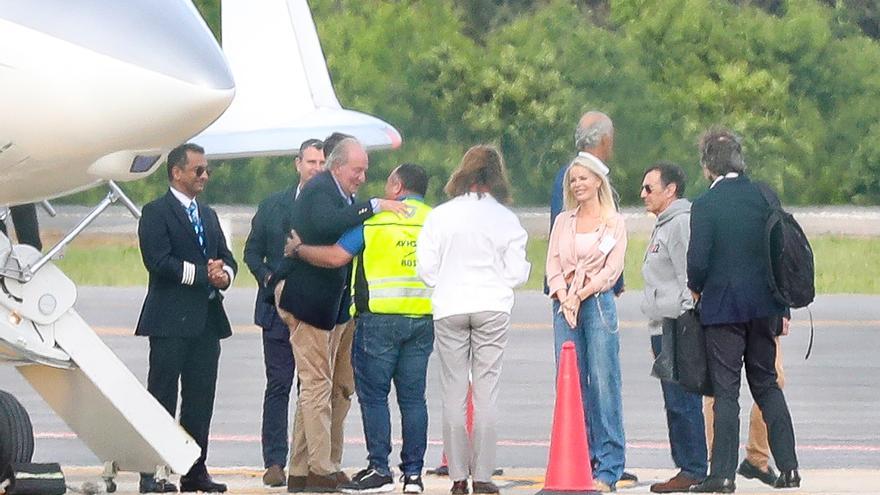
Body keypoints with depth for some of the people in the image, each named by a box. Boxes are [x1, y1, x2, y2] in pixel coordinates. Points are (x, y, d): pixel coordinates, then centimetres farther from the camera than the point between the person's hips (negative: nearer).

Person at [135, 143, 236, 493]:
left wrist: (225, 274, -5)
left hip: (207, 319, 7)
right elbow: (158, 261, -15)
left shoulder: (208, 215, 21)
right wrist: (203, 273, -15)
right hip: (171, 320, -7)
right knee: (162, 398, -6)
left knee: (201, 400, 7)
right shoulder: (156, 212, -4)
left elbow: (225, 257, 19)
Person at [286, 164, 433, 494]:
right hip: (422, 320, 4)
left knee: (373, 395, 2)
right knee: (412, 396, 7)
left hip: (379, 320, -4)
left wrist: (298, 248, 8)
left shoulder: (374, 219, -4)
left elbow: (335, 257, -7)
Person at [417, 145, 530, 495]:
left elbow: (425, 267, -2)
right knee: (486, 393, 2)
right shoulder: (505, 219, -3)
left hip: (449, 309, 0)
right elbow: (517, 272, -2)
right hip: (492, 309, 0)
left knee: (454, 394, 5)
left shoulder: (440, 216, -3)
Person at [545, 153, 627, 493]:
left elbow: (611, 269, -3)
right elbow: (553, 265, 10)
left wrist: (580, 295, -10)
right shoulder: (563, 222, 16)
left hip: (598, 303, -4)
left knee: (603, 384, -7)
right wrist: (564, 298, -6)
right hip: (564, 307, 4)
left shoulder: (614, 223, 5)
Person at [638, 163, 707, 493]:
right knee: (675, 403, 11)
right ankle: (688, 468, 14)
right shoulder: (664, 225, 22)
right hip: (663, 329, 11)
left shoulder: (682, 223, -11)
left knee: (683, 402, -10)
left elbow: (690, 279, -17)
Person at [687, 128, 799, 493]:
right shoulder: (763, 197, 2)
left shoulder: (705, 206, -13)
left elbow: (697, 262, -15)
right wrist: (782, 308, 13)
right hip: (763, 306, 5)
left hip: (722, 307, -5)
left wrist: (696, 289, 8)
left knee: (726, 391, -1)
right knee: (766, 384, 14)